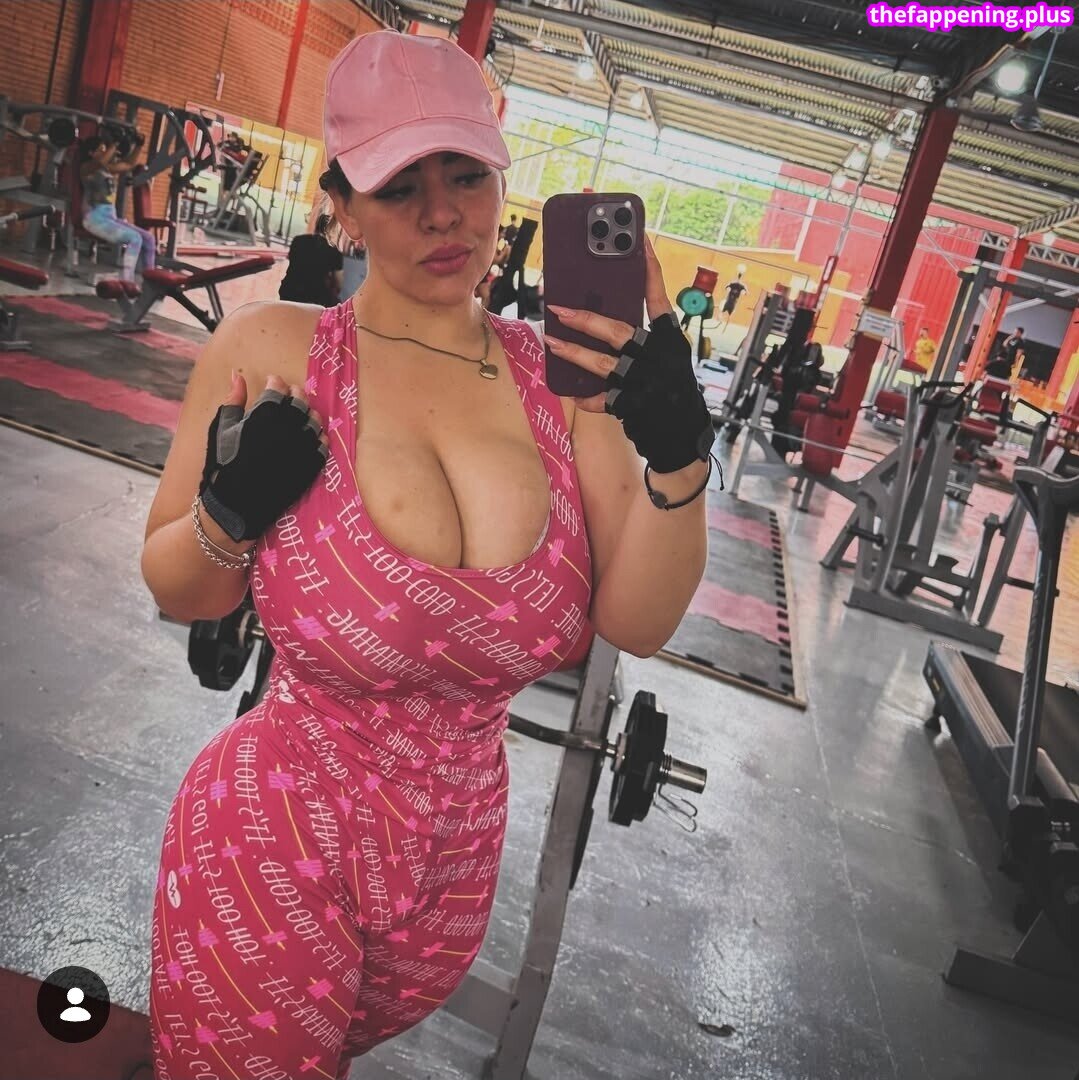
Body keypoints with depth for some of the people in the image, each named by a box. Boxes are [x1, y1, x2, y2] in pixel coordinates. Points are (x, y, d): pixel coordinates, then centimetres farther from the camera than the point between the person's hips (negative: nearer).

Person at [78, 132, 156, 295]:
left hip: (111, 216, 8)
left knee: (148, 238, -5)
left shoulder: (109, 169, 17)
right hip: (95, 218, -8)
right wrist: (115, 144, -20)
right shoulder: (86, 168, -4)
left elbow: (129, 164, 25)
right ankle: (126, 281, -28)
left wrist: (138, 145, 12)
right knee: (134, 238, -27)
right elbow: (101, 161, -25)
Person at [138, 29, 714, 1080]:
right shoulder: (269, 349, -15)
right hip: (274, 846, -3)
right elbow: (176, 592, -4)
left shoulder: (566, 366, -9)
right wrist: (227, 514, -25)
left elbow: (637, 622, -12)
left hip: (457, 854, 3)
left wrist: (679, 457, -26)